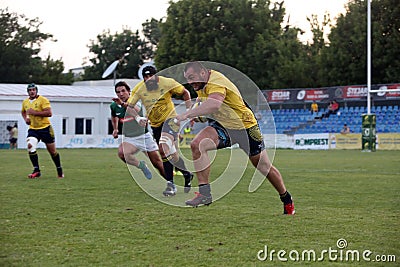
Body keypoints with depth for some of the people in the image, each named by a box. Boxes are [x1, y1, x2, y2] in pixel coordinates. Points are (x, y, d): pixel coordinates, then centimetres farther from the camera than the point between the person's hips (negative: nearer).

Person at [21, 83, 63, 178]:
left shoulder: (43, 100, -12)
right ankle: (36, 170, -15)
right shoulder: (25, 102, 6)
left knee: (52, 151, 6)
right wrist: (26, 119, 7)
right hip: (33, 129, 4)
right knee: (30, 146, -22)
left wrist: (34, 112, -25)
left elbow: (49, 113, -23)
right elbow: (23, 112, 28)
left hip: (45, 128, -4)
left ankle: (59, 170, 27)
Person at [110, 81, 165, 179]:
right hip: (129, 138, 3)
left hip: (144, 136, -3)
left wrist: (123, 104, -58)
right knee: (122, 153, -29)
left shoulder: (135, 101, -14)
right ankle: (142, 166, -5)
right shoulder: (114, 106, -1)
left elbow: (136, 109, -41)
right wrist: (115, 129, 10)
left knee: (157, 163, -3)